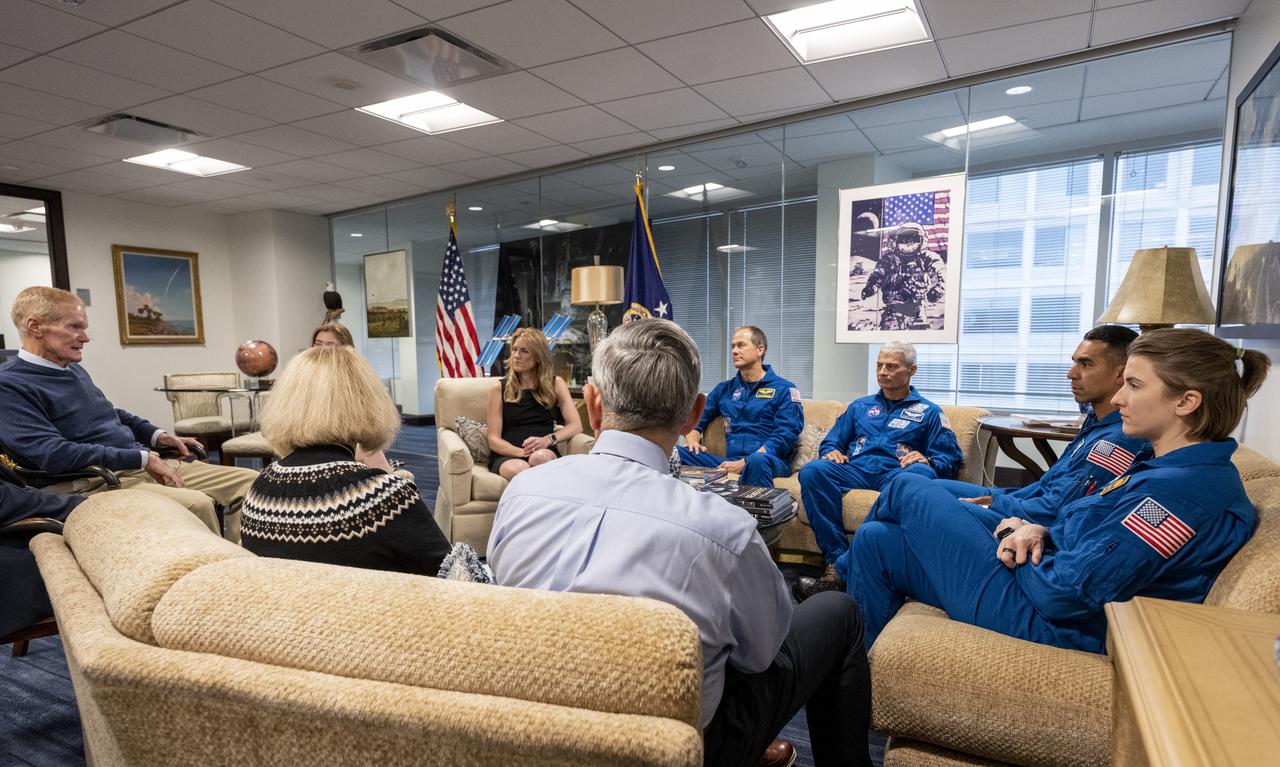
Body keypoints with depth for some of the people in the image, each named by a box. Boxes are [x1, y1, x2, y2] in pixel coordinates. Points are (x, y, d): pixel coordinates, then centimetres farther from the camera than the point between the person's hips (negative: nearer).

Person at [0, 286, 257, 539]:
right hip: (97, 483, -9)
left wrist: (157, 435, 16)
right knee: (196, 503, -35)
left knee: (250, 482, -7)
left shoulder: (73, 370, 17)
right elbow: (53, 454, -21)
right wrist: (142, 458, -20)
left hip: (144, 465, 9)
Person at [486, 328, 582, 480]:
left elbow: (576, 426, 4)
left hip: (545, 453, 1)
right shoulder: (501, 389, 11)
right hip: (507, 456, -1)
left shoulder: (555, 384, 13)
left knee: (540, 457, -36)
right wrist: (522, 452, -15)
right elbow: (494, 439, 4)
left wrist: (547, 440, -14)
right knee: (519, 468, -36)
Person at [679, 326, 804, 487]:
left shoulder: (783, 389, 6)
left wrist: (744, 463, -19)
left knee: (757, 461, -42)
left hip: (771, 462, -4)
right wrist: (692, 439, 1)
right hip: (730, 460, 4)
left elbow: (784, 435, -7)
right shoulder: (724, 388, 22)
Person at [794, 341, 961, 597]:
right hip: (856, 470, 2)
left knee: (921, 474, -40)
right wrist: (831, 452, 1)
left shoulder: (929, 412, 21)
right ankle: (837, 563, -34)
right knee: (812, 471, -31)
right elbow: (832, 441, 26)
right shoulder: (860, 406, 30)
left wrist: (927, 461, -14)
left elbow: (951, 456, 9)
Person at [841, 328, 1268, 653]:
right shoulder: (1187, 469, 9)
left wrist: (1014, 534, -7)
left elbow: (1068, 593, -28)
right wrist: (1039, 533, -4)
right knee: (875, 540, 9)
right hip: (1043, 593, 10)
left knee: (907, 490, 2)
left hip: (1040, 621, -10)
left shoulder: (1183, 489, -25)